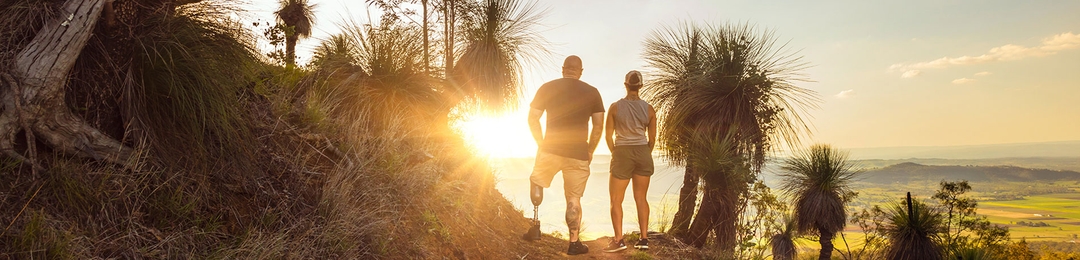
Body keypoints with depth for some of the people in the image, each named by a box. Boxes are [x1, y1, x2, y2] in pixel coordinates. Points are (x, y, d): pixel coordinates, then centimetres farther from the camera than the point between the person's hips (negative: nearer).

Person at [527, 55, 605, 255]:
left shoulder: (547, 88, 1)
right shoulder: (592, 92, 2)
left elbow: (533, 120, 1)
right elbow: (598, 126, 1)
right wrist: (590, 151, 12)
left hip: (550, 149, 0)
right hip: (578, 154, 0)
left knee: (536, 182, 22)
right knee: (574, 198, 8)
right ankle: (574, 243, 11)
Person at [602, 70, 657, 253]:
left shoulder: (615, 107, -7)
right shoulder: (649, 109, -1)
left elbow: (608, 136, -2)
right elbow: (652, 138, 5)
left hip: (622, 154, -3)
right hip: (643, 153, 3)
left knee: (616, 200, 5)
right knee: (641, 198, 13)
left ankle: (619, 240, -6)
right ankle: (644, 239, 11)